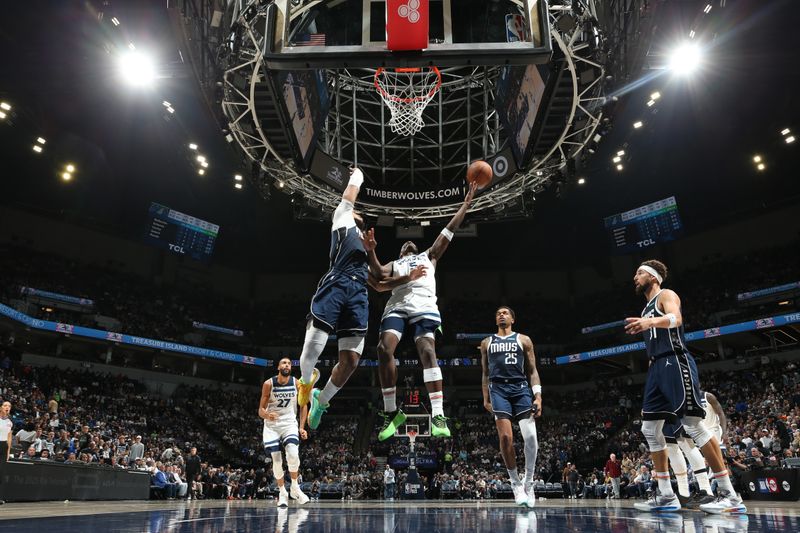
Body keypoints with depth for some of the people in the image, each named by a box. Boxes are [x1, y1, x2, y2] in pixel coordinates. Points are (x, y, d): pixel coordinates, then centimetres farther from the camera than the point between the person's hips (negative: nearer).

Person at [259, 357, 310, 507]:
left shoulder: (297, 383, -7)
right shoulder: (268, 384, -11)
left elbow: (303, 405, 5)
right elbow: (261, 410, -8)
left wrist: (302, 427, -2)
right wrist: (267, 414, -32)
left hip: (289, 423, 0)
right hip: (271, 424, 0)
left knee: (293, 454, -22)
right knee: (276, 460, -6)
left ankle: (295, 487, 1)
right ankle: (282, 493, 15)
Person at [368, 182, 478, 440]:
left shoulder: (429, 255, 33)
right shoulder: (393, 265, 34)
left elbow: (450, 229, 28)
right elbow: (380, 278, 11)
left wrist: (466, 203, 26)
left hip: (424, 306, -1)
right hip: (397, 305, 2)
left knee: (427, 351, -23)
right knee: (384, 348, -22)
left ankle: (437, 416, -28)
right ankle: (392, 412, -14)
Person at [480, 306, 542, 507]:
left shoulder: (523, 340, 14)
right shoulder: (487, 343, 19)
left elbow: (532, 370, 9)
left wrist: (538, 396, -2)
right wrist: (486, 398, 12)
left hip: (521, 388, 0)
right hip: (499, 389, 1)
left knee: (530, 436, -13)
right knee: (506, 437, -12)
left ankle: (529, 482, 6)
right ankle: (515, 483, 4)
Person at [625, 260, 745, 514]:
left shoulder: (666, 295, 0)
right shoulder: (647, 309, 25)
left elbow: (676, 318, -23)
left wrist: (650, 322, -40)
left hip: (675, 362, -9)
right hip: (656, 368, 9)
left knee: (693, 425, -12)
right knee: (650, 429, 4)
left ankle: (730, 495, -6)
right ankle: (666, 495, 8)